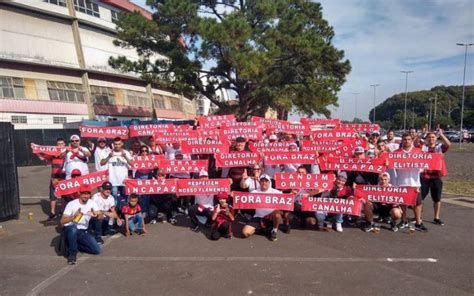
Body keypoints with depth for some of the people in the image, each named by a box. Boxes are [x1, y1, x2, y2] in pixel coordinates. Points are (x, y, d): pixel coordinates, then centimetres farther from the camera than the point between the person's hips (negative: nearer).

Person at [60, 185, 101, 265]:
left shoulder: (92, 203, -3)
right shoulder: (72, 204, -13)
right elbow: (62, 221, -19)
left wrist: (95, 214, -40)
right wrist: (74, 216, -36)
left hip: (83, 232, 4)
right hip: (70, 230, -4)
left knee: (97, 250, -10)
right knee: (73, 228, -41)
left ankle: (76, 245, 15)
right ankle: (72, 253, -18)